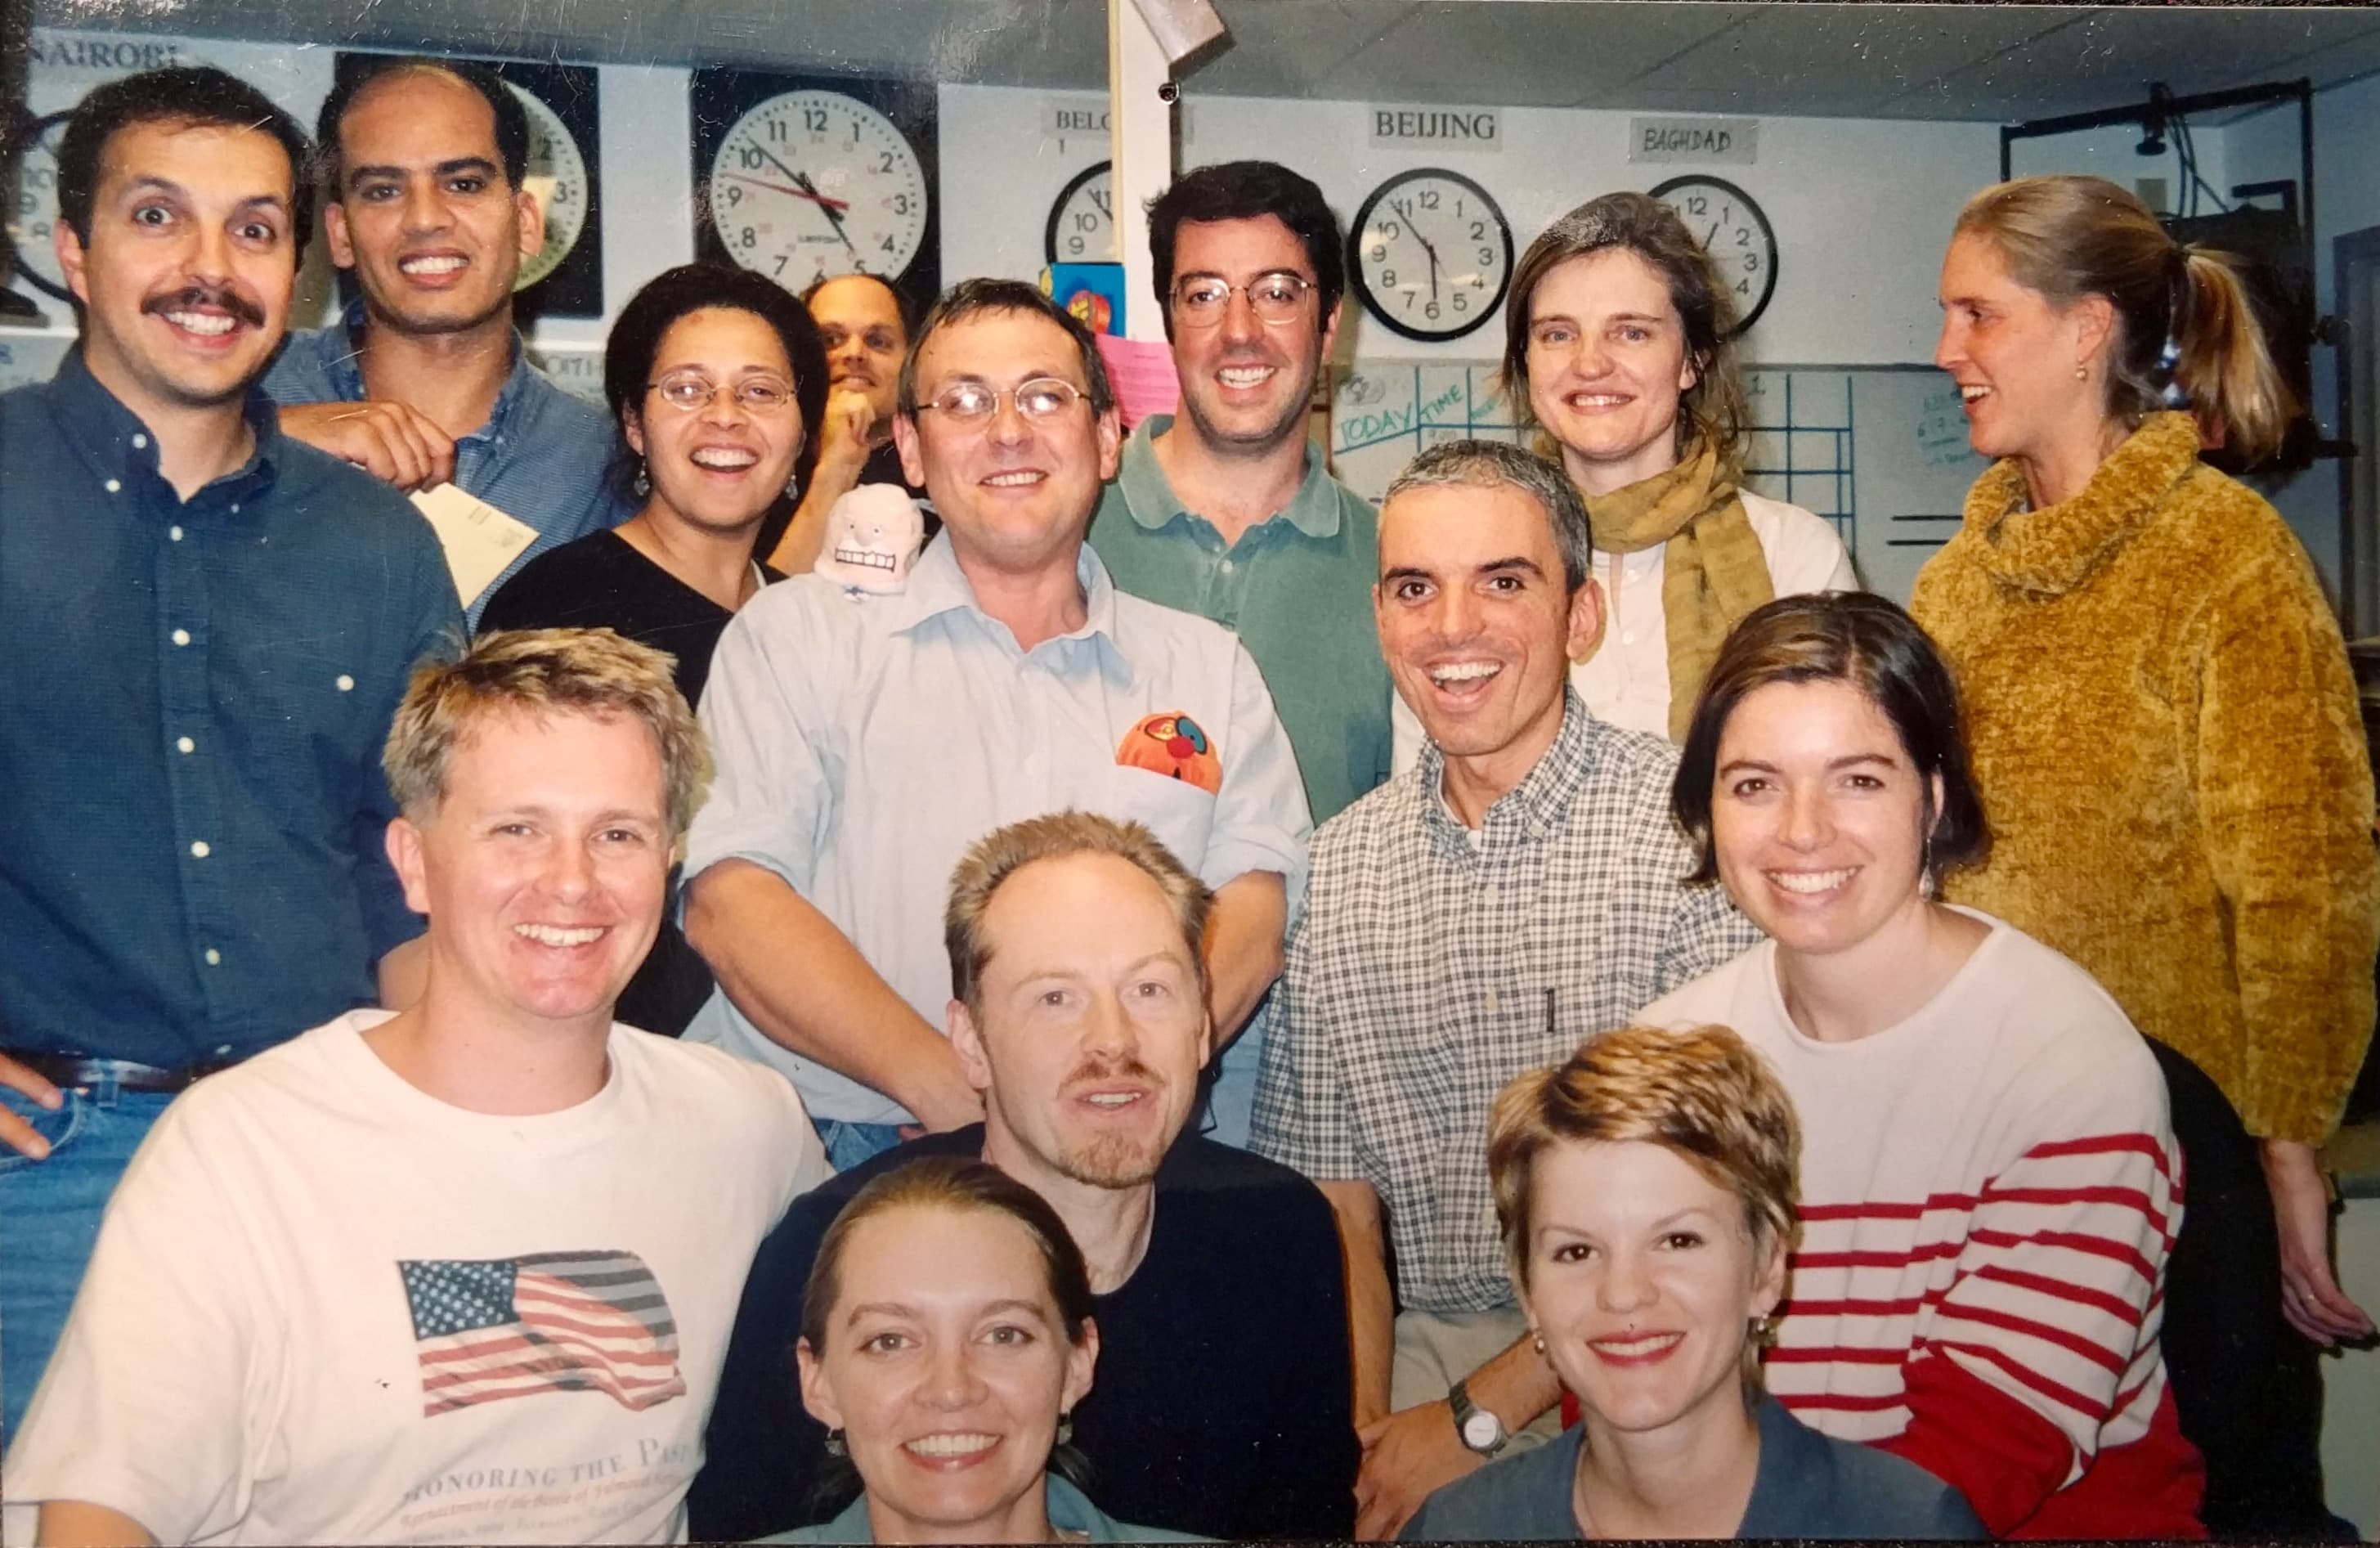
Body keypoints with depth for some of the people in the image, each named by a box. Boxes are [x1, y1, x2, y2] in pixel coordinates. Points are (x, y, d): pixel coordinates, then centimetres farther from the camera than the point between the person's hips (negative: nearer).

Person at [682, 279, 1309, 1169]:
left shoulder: (1209, 669, 18)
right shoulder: (796, 635, 10)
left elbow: (1252, 911, 7)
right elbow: (730, 899, -2)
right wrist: (952, 1091, -14)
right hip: (831, 1159, -2)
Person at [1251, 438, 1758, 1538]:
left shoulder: (1696, 828, -7)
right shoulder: (1339, 865, 7)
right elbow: (1336, 1200, 8)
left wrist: (1474, 1421, -12)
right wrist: (1361, 1425, -8)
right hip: (1421, 1353, 4)